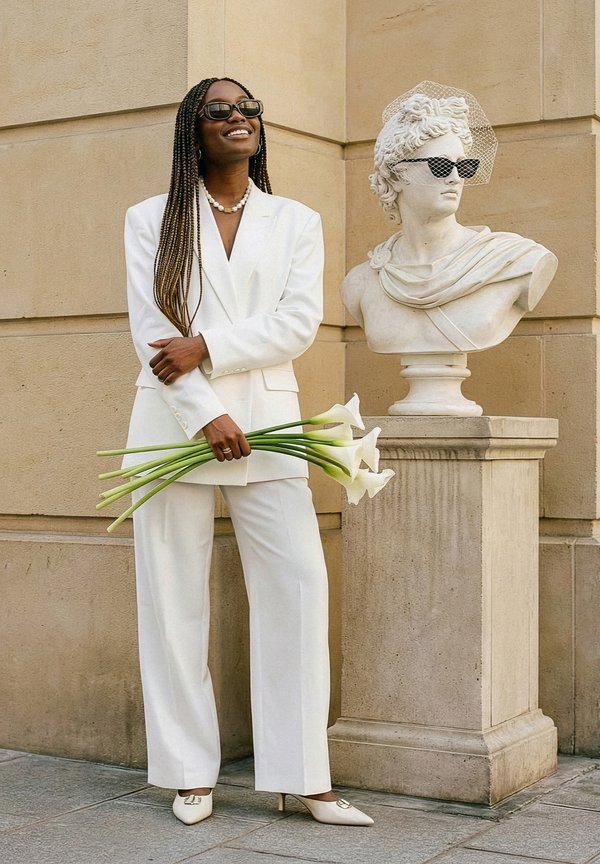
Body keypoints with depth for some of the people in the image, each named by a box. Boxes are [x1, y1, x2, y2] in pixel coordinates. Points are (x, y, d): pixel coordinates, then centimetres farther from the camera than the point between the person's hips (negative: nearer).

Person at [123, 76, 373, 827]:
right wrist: (206, 414, -13)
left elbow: (299, 322, -1)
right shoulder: (152, 220, 9)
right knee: (173, 595, -1)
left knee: (298, 583, -7)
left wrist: (207, 347, -13)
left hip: (266, 423, 1)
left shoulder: (296, 222, 12)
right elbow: (151, 328, -2)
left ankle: (302, 778, -2)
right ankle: (190, 775, 8)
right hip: (173, 419, 0)